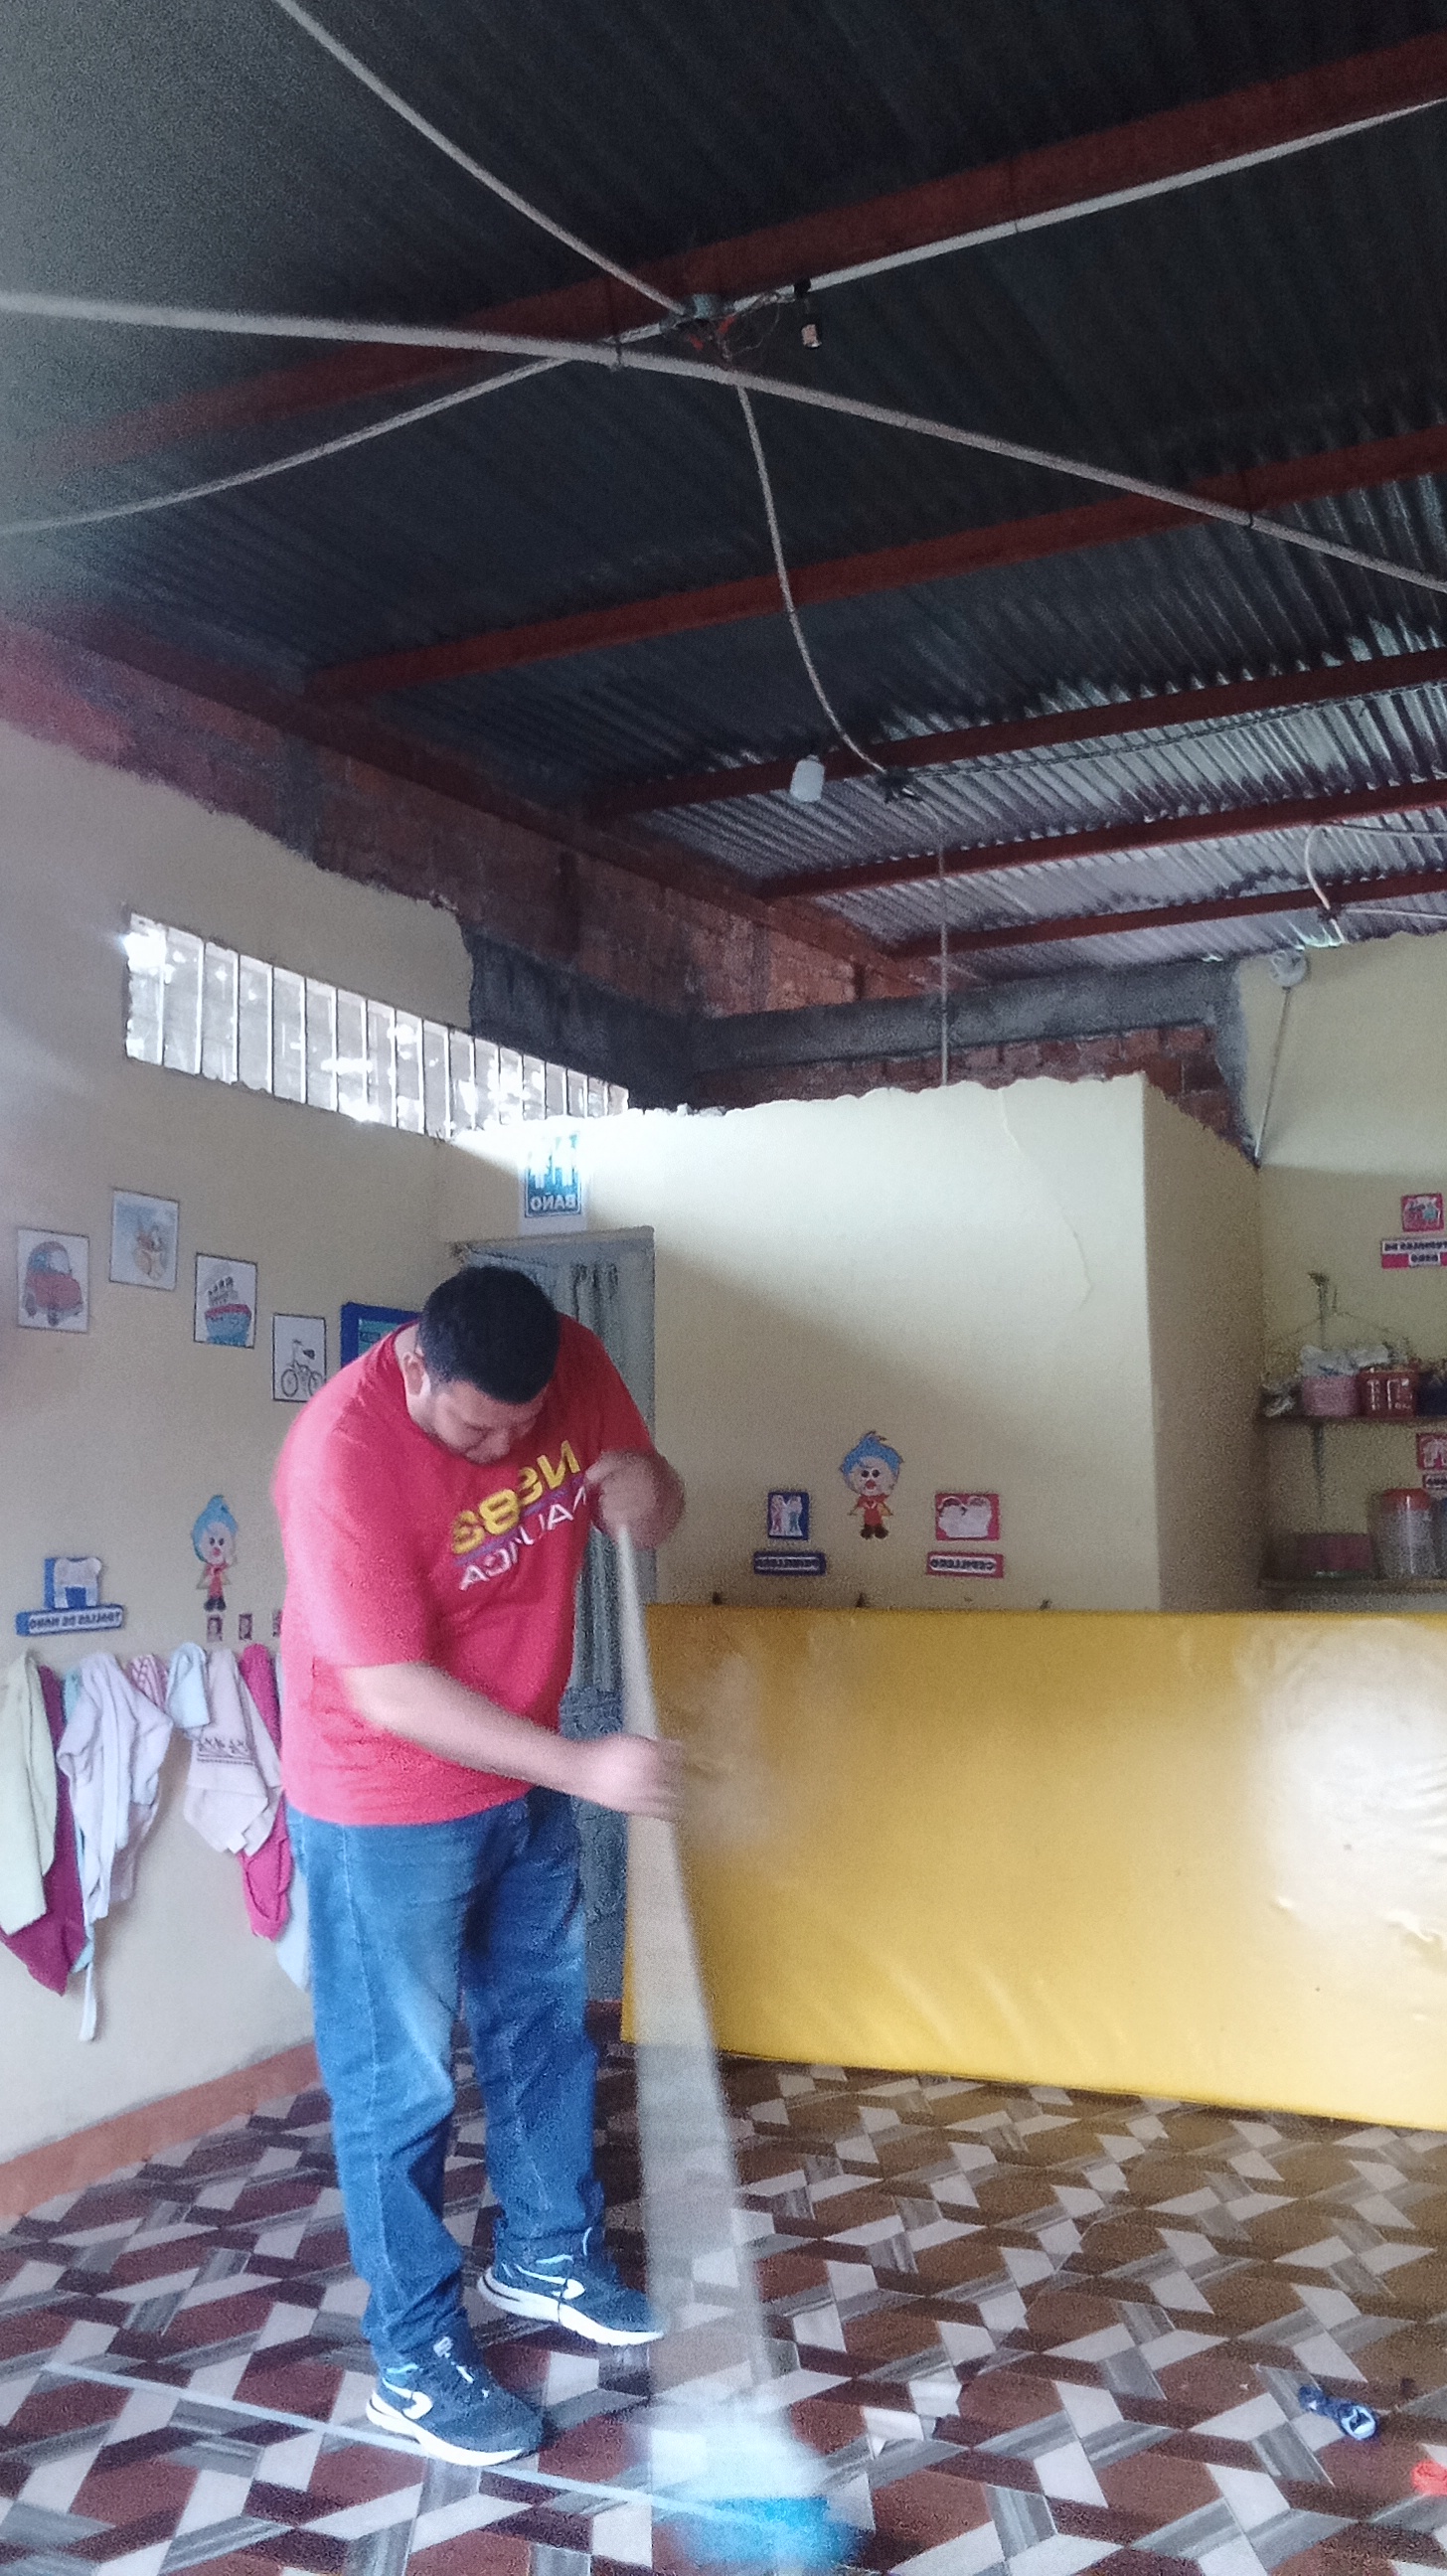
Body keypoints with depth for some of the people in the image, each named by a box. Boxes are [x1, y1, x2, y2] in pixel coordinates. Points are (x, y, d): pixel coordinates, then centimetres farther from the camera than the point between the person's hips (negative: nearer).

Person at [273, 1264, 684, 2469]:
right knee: (399, 2087, 7)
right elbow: (393, 1695, -30)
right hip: (388, 1811, -6)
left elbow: (653, 1509, 3)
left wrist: (644, 1491, -22)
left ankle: (547, 2254, 44)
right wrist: (584, 1767, -32)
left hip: (524, 1781, 7)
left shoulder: (575, 1367, -12)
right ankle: (418, 2360, 26)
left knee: (545, 2029, 22)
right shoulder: (344, 1450, -31)